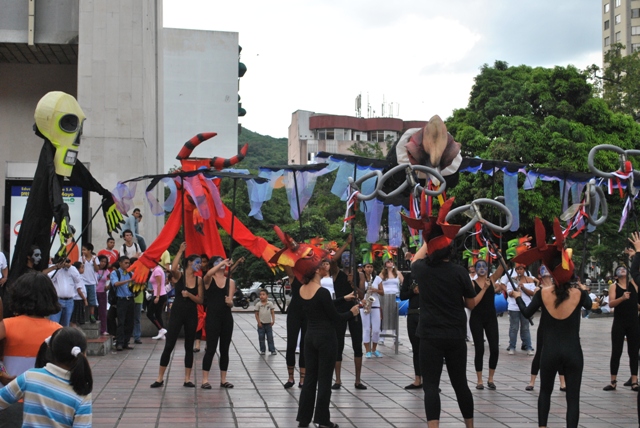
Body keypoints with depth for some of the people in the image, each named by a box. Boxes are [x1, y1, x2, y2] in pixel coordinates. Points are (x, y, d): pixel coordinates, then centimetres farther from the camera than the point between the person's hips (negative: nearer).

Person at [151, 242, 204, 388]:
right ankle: (160, 378, 5)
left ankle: (187, 379, 14)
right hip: (177, 312, -3)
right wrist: (180, 251, -22)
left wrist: (189, 295, -15)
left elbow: (200, 300, 2)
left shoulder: (198, 280, 4)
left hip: (191, 315, 3)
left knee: (189, 347, 8)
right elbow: (173, 268, -29)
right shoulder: (179, 276, -4)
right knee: (169, 345, -3)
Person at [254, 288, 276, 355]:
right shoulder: (258, 304, -4)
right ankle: (262, 350, 13)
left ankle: (272, 350, 7)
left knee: (270, 337, 3)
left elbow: (272, 312, 2)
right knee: (261, 338, 4)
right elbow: (256, 314, -1)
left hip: (268, 324, 0)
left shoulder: (270, 303, -1)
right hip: (261, 324, 0)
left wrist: (273, 320, -7)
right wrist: (259, 322, -7)